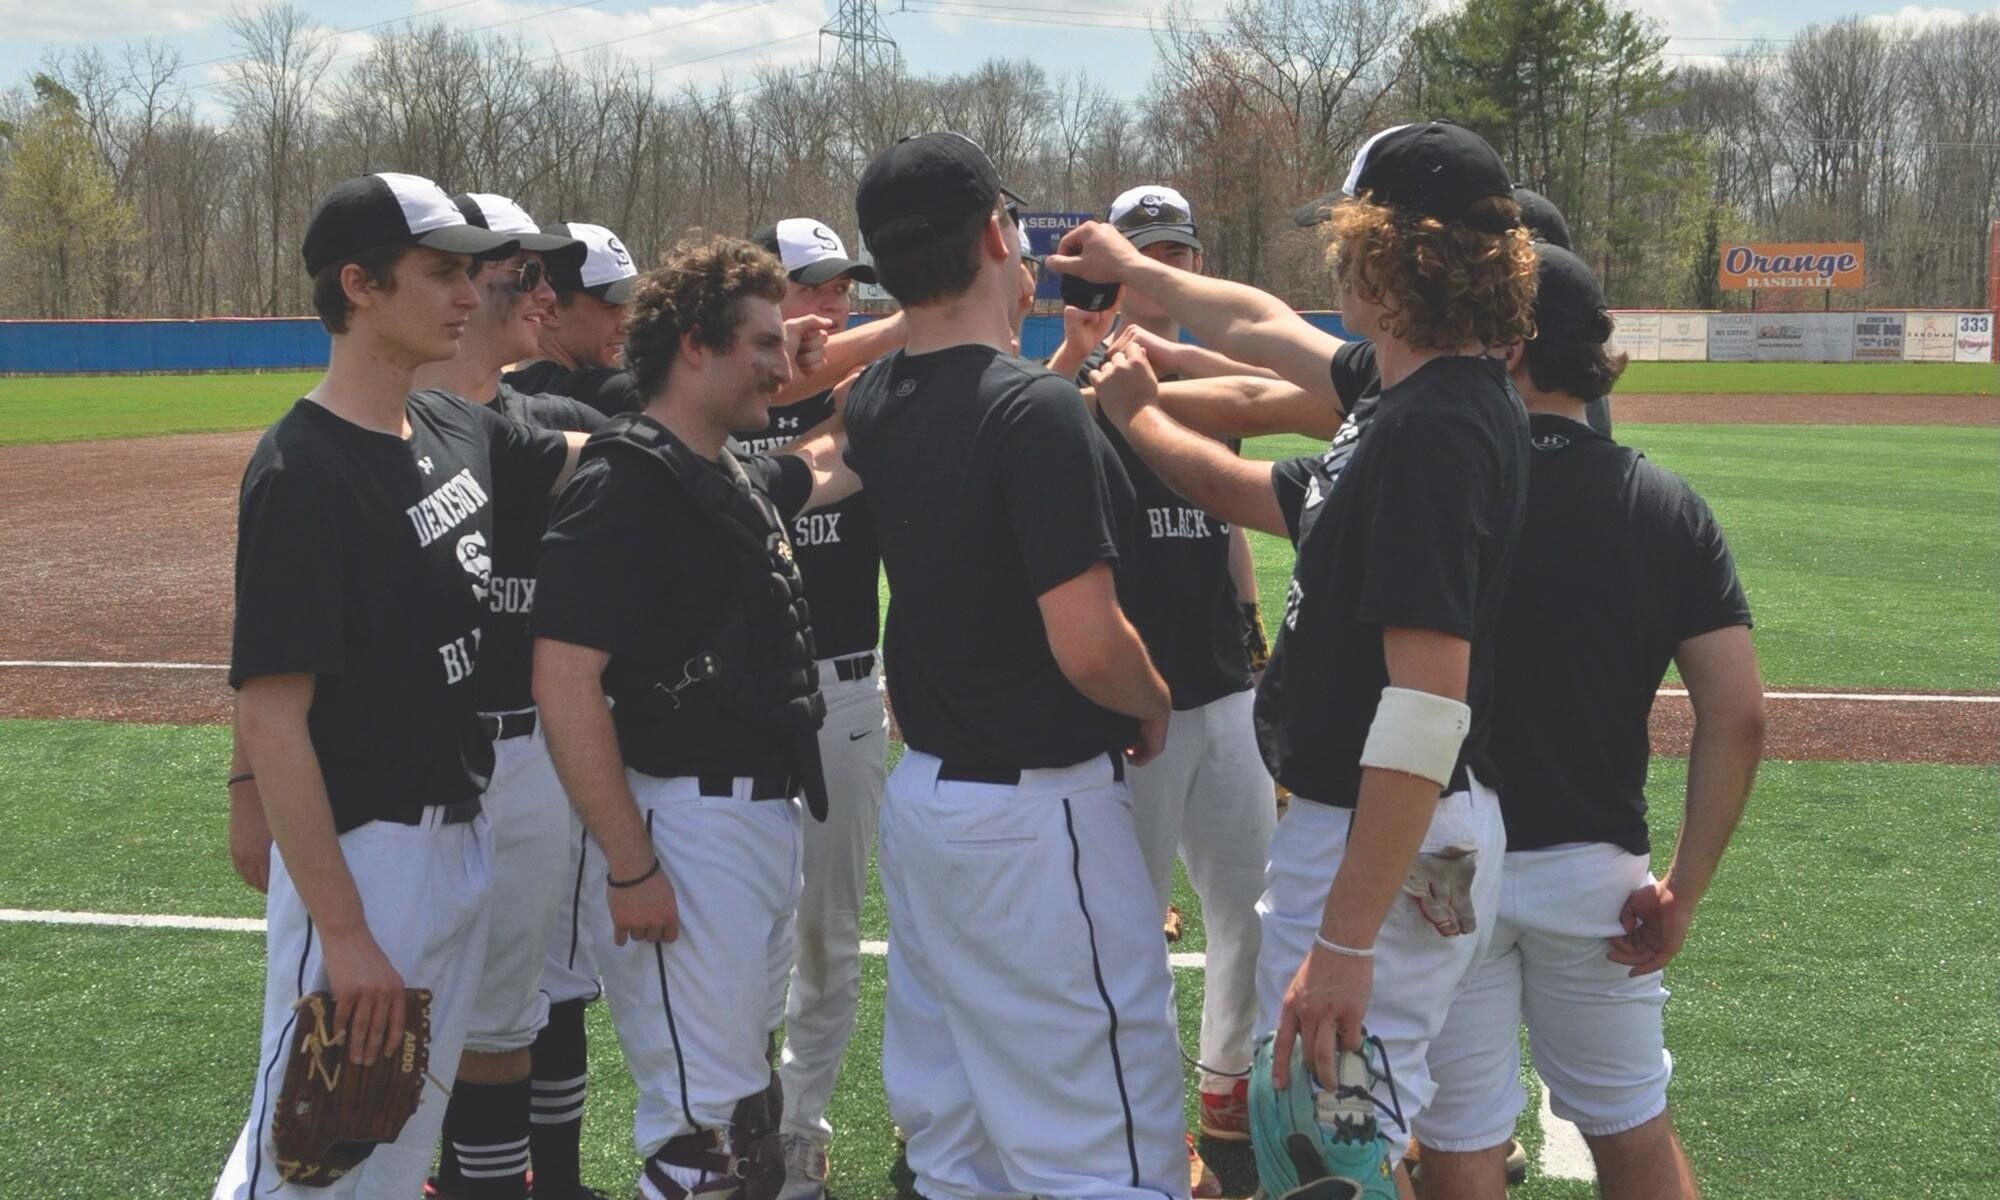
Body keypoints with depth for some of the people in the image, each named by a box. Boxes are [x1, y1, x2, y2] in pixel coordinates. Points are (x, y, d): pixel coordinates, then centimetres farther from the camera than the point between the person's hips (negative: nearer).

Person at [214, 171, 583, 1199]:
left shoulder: (461, 430, 5)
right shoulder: (305, 468, -19)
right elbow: (268, 715, -22)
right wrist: (342, 935, -23)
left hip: (463, 836, 8)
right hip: (362, 855, -8)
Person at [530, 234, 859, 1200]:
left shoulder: (742, 481, 10)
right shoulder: (625, 486, -16)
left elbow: (833, 462, 32)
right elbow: (564, 680, -21)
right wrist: (629, 865, -21)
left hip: (768, 813, 9)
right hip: (686, 822, -9)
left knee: (745, 1085, 20)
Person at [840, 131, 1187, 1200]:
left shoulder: (874, 407, 3)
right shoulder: (1036, 411, -20)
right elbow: (1087, 644, -24)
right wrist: (1154, 706, -5)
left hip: (922, 791, 9)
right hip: (1037, 815, -8)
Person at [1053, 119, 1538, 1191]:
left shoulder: (1431, 429, -23)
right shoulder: (1418, 390, 7)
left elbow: (1428, 706, -28)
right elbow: (1265, 327, 28)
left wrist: (1346, 941, -28)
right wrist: (1134, 272, 42)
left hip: (1381, 844, -10)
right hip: (1344, 820, 10)